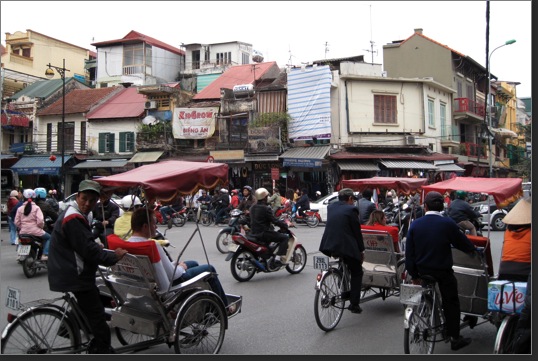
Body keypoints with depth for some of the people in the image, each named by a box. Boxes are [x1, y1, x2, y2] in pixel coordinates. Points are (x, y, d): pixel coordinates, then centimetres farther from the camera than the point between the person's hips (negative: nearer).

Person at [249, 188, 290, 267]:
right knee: (285, 237, -6)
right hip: (263, 233, -9)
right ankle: (277, 259, -14)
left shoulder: (253, 207, 10)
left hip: (254, 233, 9)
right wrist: (285, 225, -3)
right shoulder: (266, 208, -16)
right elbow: (275, 221, -16)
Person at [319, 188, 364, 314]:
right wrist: (361, 250, 5)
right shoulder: (351, 209, -7)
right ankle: (354, 304, 8)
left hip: (329, 245, 6)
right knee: (356, 273, 12)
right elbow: (357, 231, -5)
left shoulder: (331, 207, 11)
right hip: (346, 247, -6)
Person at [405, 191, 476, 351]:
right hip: (443, 270, -3)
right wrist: (472, 250, 22)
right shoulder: (448, 223, -15)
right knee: (451, 303, 9)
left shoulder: (415, 224, -5)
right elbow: (461, 242, -1)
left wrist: (413, 275, 6)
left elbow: (409, 252, -3)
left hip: (423, 270, 4)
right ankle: (455, 338, 14)